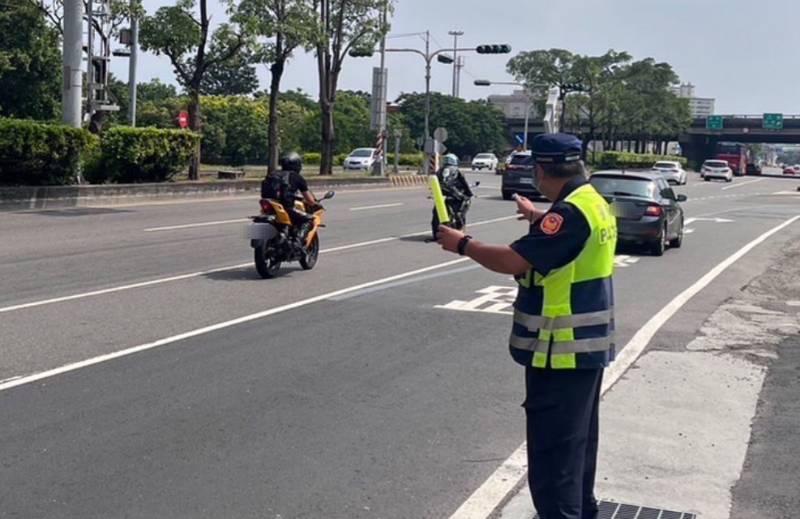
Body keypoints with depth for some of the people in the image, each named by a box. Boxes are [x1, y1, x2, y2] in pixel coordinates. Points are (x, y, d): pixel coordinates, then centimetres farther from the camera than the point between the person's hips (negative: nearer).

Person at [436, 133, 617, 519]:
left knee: (553, 449, -4)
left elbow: (513, 261, -27)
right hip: (587, 345, 10)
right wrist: (538, 218, 40)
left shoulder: (570, 212, -23)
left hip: (561, 352, -10)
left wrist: (463, 245, -13)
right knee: (576, 439, 22)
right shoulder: (593, 203, 8)